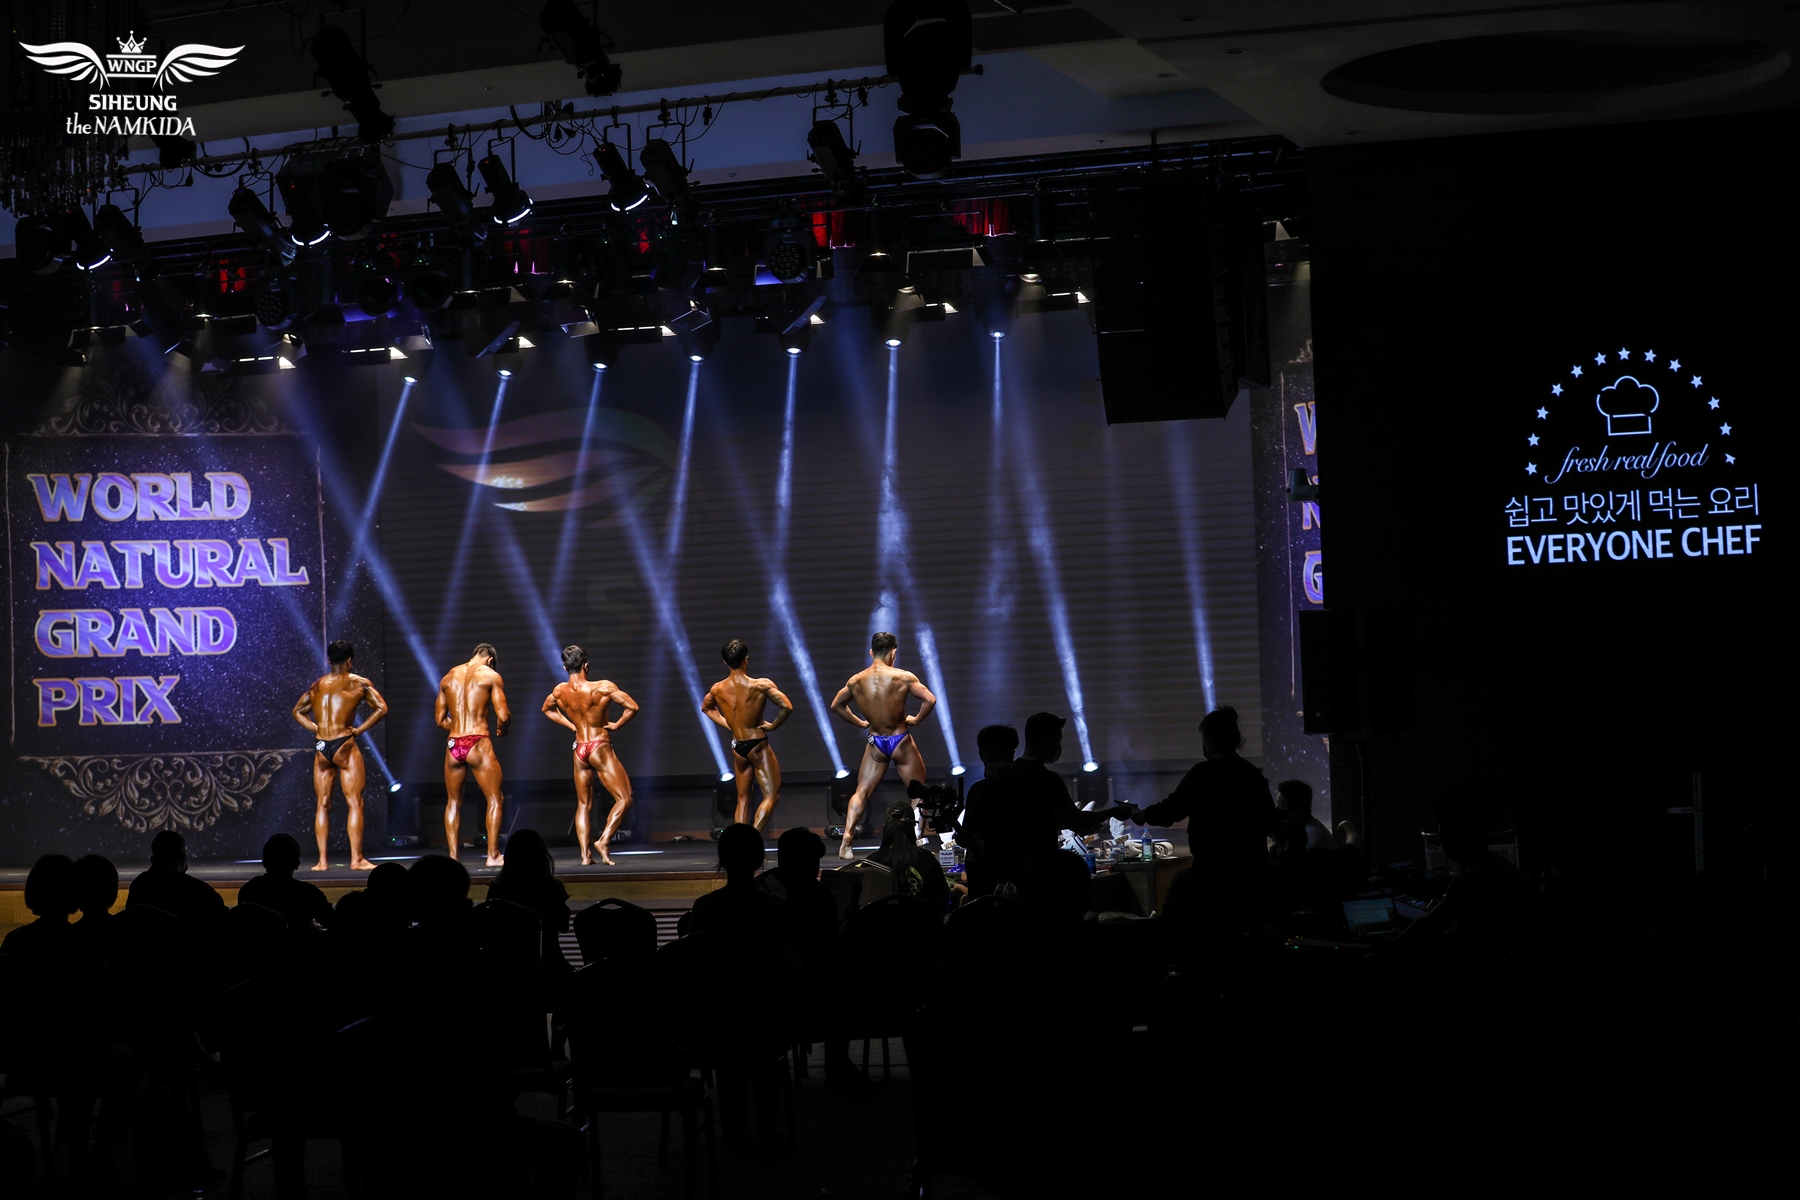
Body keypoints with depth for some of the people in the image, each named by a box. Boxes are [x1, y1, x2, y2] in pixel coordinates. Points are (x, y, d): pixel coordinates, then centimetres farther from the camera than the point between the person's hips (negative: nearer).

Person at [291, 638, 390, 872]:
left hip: (321, 747, 4)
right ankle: (356, 859, -7)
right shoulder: (358, 682, 2)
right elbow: (381, 708, -4)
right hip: (344, 745, -4)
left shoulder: (317, 684, 14)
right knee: (354, 803, -2)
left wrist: (316, 728, 12)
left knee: (323, 804, 9)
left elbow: (298, 711, 22)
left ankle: (322, 860, 6)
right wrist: (359, 730, -2)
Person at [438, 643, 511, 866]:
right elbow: (503, 716, -6)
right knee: (494, 799, 4)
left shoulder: (448, 678, 15)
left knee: (453, 802, 14)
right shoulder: (490, 675, 1)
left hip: (453, 746, 4)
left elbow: (440, 720, 16)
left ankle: (453, 855, 10)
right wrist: (501, 729, 14)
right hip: (478, 744, -4)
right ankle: (493, 855, -1)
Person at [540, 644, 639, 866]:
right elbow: (633, 706, -19)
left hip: (579, 750, 5)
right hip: (600, 748, -5)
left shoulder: (559, 692, 0)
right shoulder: (602, 688, -16)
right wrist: (617, 725, -4)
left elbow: (546, 709, 21)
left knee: (583, 804, 12)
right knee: (624, 799, 1)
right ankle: (604, 841, -13)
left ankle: (585, 854, 3)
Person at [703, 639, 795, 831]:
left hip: (737, 747, 5)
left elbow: (705, 707, 18)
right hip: (758, 745, -5)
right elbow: (787, 707, -22)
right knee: (771, 795, -1)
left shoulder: (717, 690, -3)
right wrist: (773, 725, -7)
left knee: (742, 799, 14)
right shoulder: (761, 686, -18)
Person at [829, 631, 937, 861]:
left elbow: (836, 705, 11)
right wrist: (917, 719, -3)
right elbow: (930, 699, -19)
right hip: (901, 741, -3)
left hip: (876, 743, 3)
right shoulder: (903, 677, -14)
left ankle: (847, 840, -4)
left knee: (861, 792, 11)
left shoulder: (856, 681, -3)